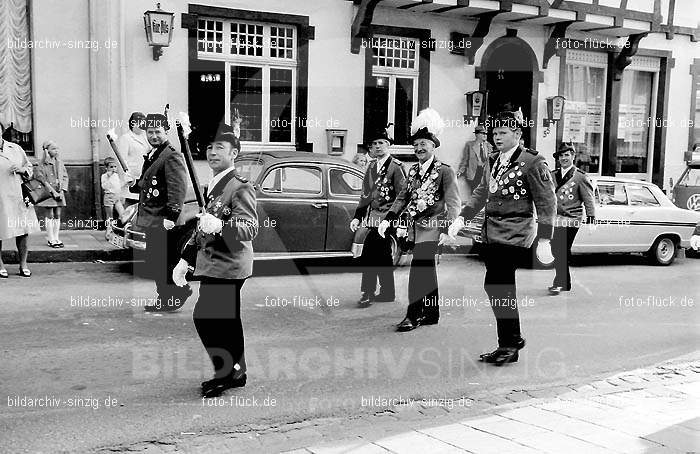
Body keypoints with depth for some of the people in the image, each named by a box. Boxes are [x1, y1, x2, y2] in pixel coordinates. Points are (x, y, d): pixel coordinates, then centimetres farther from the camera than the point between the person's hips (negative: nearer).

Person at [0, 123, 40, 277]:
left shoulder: (16, 148, 11)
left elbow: (30, 168, 20)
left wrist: (23, 169, -1)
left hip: (18, 196, 3)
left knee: (22, 232, 5)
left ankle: (23, 265, 16)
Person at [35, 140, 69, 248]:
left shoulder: (59, 162, 10)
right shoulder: (42, 164, -5)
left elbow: (65, 177, 11)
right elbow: (42, 179, -10)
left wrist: (62, 190, -2)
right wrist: (53, 191, -15)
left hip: (59, 193, 5)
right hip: (48, 193, -5)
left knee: (57, 215, 6)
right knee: (49, 215, -2)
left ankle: (56, 238, 11)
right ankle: (50, 239, 2)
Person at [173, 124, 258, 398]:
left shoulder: (240, 187, -13)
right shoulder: (213, 187, 16)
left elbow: (250, 227, -25)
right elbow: (202, 228, 24)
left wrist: (220, 226, -42)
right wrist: (185, 260, 23)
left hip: (227, 267, -9)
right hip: (213, 266, 9)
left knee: (204, 318, -11)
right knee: (226, 322, 14)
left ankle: (228, 373, 2)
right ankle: (235, 373, 24)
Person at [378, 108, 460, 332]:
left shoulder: (444, 171, -8)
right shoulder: (413, 171, 13)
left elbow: (453, 203, -13)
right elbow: (402, 198, 15)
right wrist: (388, 219, 3)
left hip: (432, 228, -7)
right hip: (415, 227, 7)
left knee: (418, 268, -12)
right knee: (427, 271, 13)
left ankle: (413, 315, -6)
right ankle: (431, 314, 23)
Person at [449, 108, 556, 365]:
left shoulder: (532, 162, -7)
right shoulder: (493, 161, 14)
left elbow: (546, 203, -7)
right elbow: (481, 194, 19)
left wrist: (544, 240, -10)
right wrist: (461, 218, 6)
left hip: (514, 236, -7)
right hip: (492, 235, 7)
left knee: (496, 287, -11)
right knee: (502, 289, 11)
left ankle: (509, 344, 3)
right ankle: (512, 341, 24)